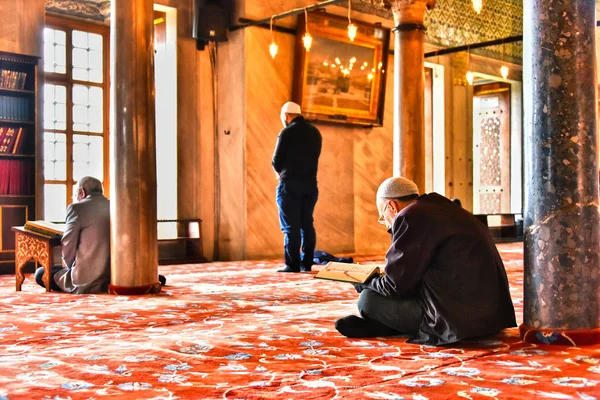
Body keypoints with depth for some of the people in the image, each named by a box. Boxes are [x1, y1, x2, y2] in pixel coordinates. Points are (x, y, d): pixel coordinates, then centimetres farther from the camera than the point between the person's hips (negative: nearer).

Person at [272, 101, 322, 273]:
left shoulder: (287, 132, -10)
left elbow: (277, 161, -7)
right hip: (310, 184, 6)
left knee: (291, 226, -2)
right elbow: (314, 157, 13)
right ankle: (307, 264, 11)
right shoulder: (315, 132, 10)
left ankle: (293, 265, -2)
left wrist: (280, 172, 13)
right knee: (307, 224, 10)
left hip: (290, 184, -6)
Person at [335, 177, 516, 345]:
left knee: (368, 300, -7)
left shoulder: (410, 217, -12)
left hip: (461, 318, -10)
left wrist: (367, 284, 9)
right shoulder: (440, 208, 16)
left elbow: (397, 286, -10)